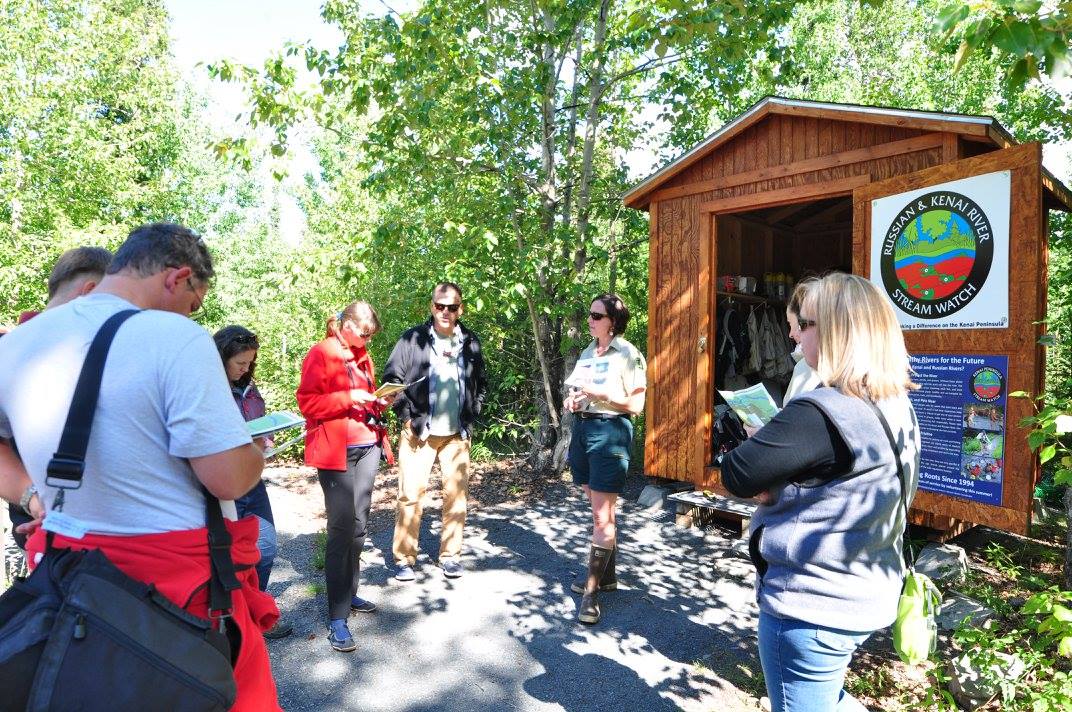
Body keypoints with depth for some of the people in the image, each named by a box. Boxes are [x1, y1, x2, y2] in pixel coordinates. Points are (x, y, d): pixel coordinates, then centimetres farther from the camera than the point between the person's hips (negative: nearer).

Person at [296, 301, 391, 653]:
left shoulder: (362, 357, 16)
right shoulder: (320, 354, -6)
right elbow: (308, 402, -13)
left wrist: (378, 403, 10)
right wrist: (349, 397, -20)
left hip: (367, 446, 7)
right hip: (336, 451, -7)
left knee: (359, 525, 11)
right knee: (342, 528, -7)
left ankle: (349, 593, 26)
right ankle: (337, 618, 1)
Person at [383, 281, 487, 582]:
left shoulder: (471, 342, 7)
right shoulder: (412, 339, -2)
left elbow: (481, 384, 16)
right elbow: (391, 378, -1)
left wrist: (471, 419, 8)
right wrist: (407, 417, -7)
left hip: (457, 434, 3)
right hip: (419, 431, -2)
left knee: (456, 495, 6)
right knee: (411, 494, -2)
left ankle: (450, 555, 20)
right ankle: (404, 558, 12)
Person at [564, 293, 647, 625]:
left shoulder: (628, 355, -8)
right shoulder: (587, 352, 13)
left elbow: (636, 405, -11)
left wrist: (601, 392, -20)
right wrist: (573, 399, 3)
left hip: (610, 431, -7)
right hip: (582, 427, 8)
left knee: (602, 515, -4)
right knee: (599, 510, 16)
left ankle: (591, 591, 2)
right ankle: (607, 574, 29)